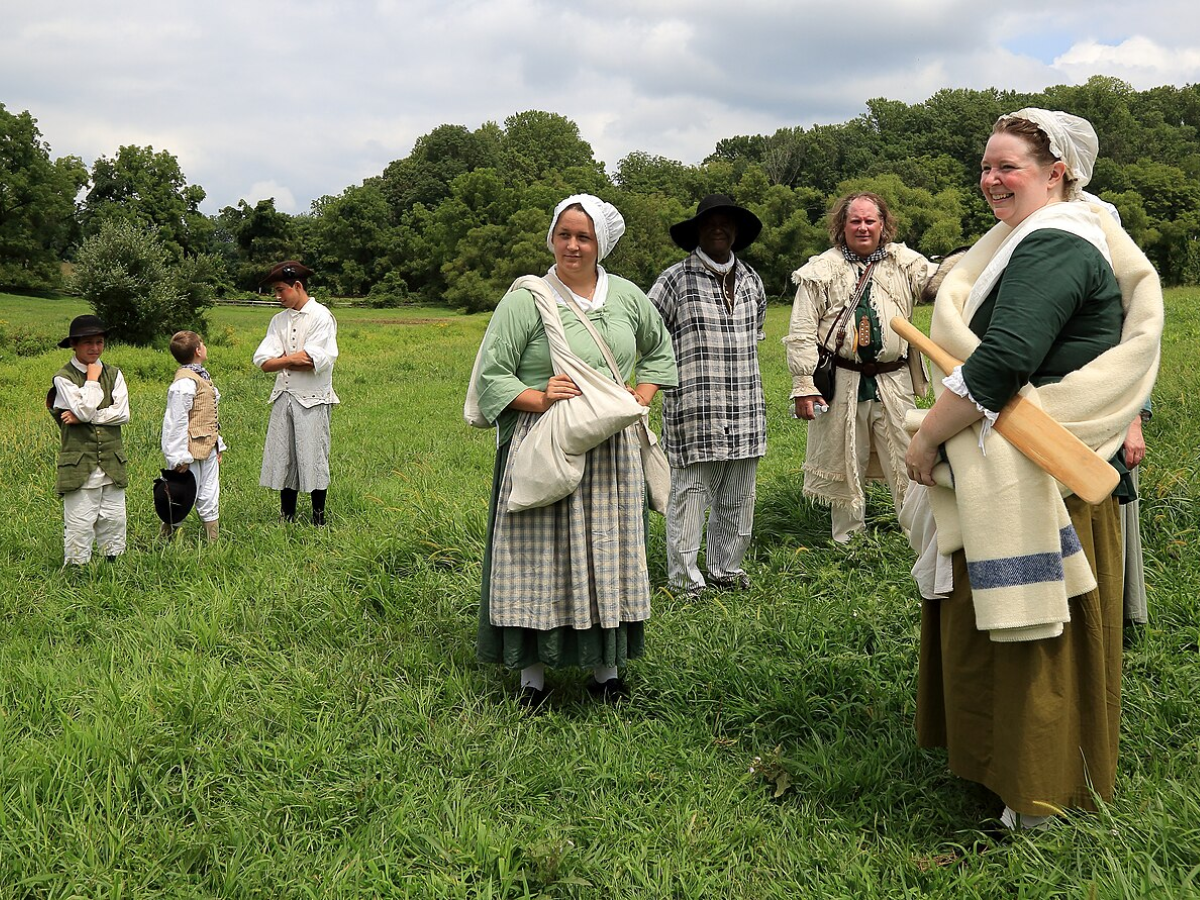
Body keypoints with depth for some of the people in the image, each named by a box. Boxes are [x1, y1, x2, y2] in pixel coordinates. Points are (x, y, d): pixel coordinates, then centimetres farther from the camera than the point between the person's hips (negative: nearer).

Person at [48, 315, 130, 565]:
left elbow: (122, 413, -5)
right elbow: (85, 409, -17)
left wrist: (82, 417, -11)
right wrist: (92, 379, -6)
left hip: (111, 463, 4)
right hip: (79, 466, -4)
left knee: (114, 521, 9)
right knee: (79, 525, -3)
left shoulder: (114, 374, 8)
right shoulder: (63, 378, -2)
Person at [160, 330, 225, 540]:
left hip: (208, 450, 9)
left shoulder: (203, 377, 13)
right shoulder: (185, 382, -17)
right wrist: (181, 457, -19)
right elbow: (177, 420, -18)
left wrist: (218, 445, 20)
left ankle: (213, 541, 20)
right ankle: (166, 537, 12)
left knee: (210, 500, 13)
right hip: (192, 452, -9)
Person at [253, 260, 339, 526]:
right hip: (283, 397, 6)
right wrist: (292, 359, -13)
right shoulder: (279, 320, 12)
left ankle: (319, 520, 11)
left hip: (312, 399, -6)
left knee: (313, 459, -1)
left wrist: (280, 360, -5)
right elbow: (263, 362, 2)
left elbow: (316, 362, -17)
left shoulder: (321, 317, -6)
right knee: (282, 458, 8)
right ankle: (286, 518, 18)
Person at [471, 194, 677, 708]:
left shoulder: (627, 297, 9)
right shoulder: (526, 299, -4)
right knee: (538, 556, -1)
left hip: (611, 453, 4)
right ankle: (533, 675, 11)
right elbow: (490, 376, -4)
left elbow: (659, 350, 27)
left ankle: (606, 669, 22)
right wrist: (539, 399, -18)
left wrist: (642, 397, 11)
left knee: (606, 552, 9)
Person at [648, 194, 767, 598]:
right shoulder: (676, 279, -5)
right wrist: (674, 365, 4)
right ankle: (684, 579, 5)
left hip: (745, 409, 6)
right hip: (694, 409, -6)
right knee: (690, 492, -4)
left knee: (737, 496, 11)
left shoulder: (751, 280, 14)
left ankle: (725, 568, 26)